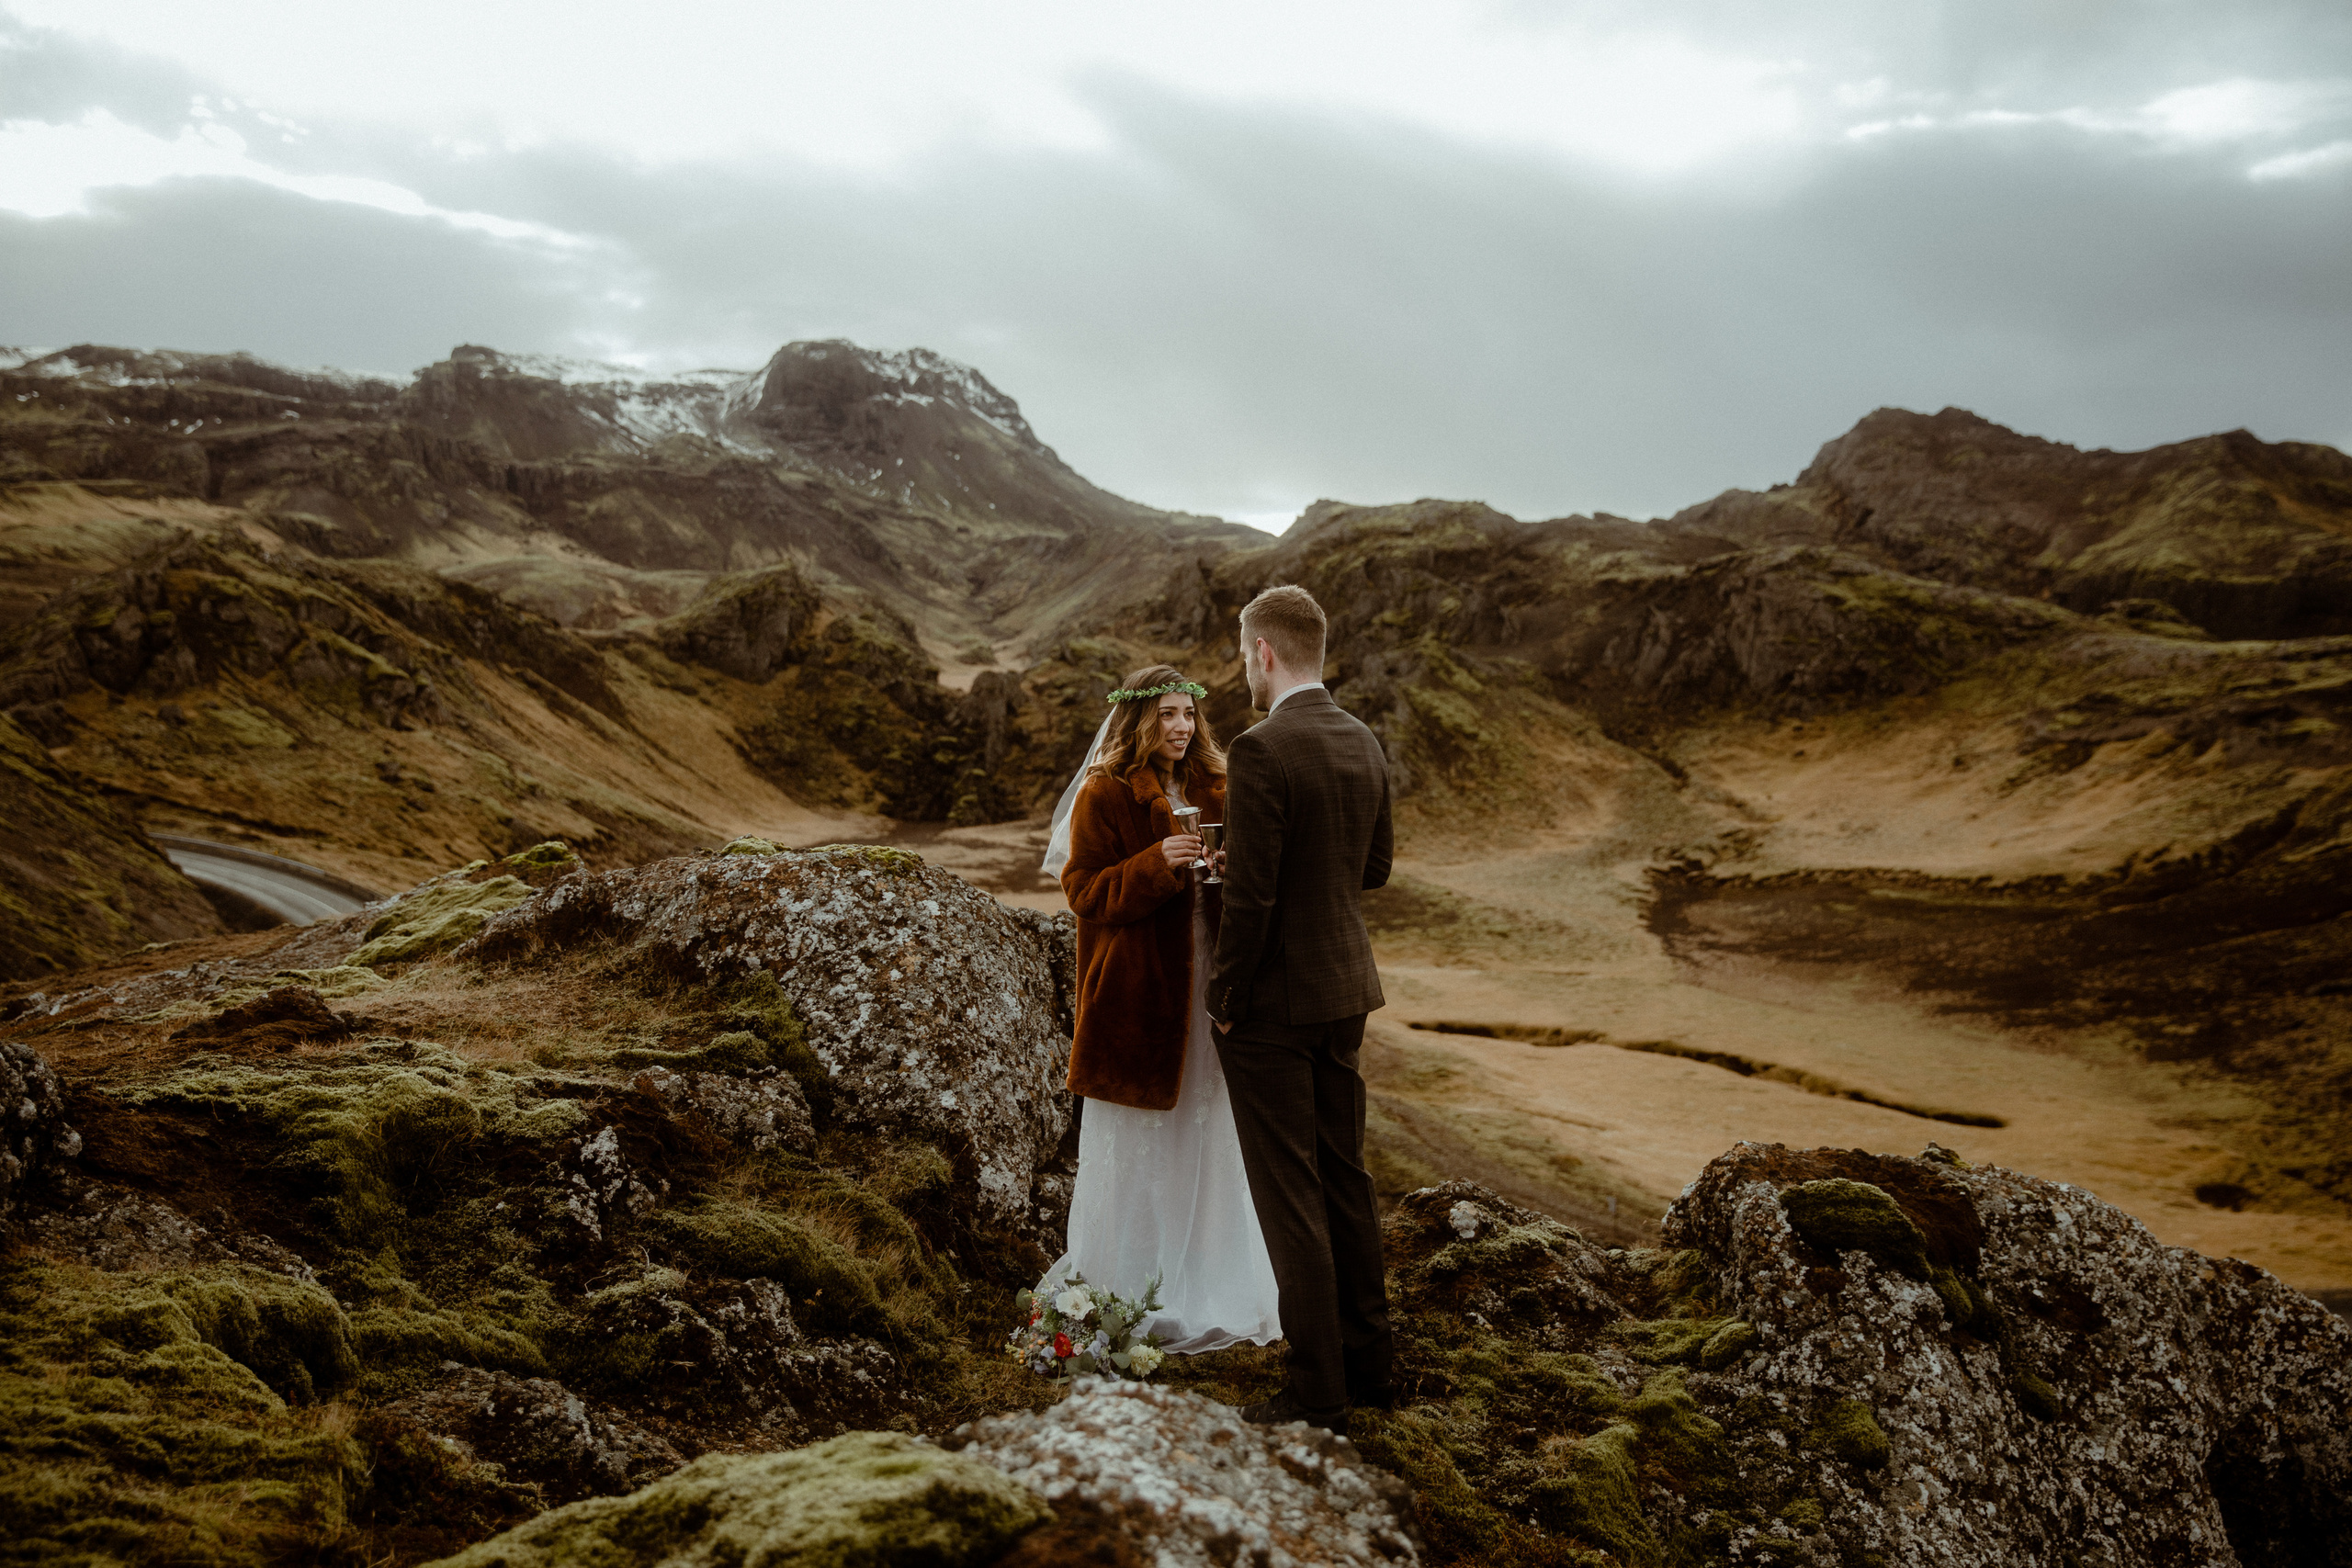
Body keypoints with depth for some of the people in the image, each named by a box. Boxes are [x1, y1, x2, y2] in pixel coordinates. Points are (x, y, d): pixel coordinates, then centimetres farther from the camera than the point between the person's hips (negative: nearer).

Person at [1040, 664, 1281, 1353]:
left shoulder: (1211, 789, 10)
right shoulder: (1104, 794, -7)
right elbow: (1086, 894, -11)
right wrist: (1157, 865, -25)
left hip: (1204, 988, 6)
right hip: (1136, 993, -5)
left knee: (1209, 1137, 11)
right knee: (1137, 1148, 3)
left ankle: (1208, 1292, 24)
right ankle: (1124, 1300, 16)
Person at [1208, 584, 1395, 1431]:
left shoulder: (1261, 750, -21)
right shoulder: (1364, 742, 5)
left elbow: (1250, 896, -22)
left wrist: (1223, 999, -10)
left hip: (1273, 1004, -8)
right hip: (1345, 989, 8)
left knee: (1290, 1196, 2)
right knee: (1345, 1178, 18)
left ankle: (1318, 1388, 10)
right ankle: (1367, 1358, 29)